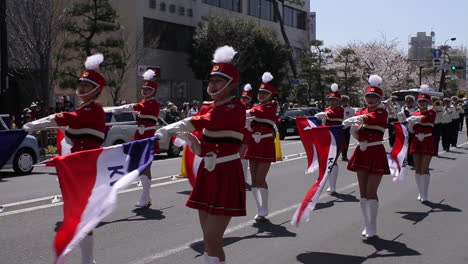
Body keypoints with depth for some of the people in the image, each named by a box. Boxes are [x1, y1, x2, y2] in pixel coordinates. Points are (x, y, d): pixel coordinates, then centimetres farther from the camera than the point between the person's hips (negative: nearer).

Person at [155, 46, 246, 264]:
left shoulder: (235, 108, -13)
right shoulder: (213, 108, 13)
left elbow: (204, 121, -32)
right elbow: (202, 149, 11)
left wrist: (171, 129, -39)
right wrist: (189, 139, -10)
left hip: (226, 176, -8)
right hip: (207, 174, 8)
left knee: (211, 240, -9)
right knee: (209, 240, 12)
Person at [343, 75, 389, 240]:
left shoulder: (382, 112, -6)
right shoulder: (361, 112, 10)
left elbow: (369, 118, -29)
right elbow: (355, 134, 5)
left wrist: (352, 120, -45)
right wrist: (355, 127, -18)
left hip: (376, 154, -5)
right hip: (362, 153, 5)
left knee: (371, 192, -6)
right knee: (363, 192, 8)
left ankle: (372, 228, 5)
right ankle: (367, 226, 19)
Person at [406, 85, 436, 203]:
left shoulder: (432, 113, -3)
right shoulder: (414, 114, 8)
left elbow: (424, 118, -27)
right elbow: (411, 131, 8)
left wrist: (413, 119, -38)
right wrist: (410, 123, -11)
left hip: (428, 142, -4)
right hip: (417, 142, 4)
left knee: (424, 168, -7)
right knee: (417, 169, 7)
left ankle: (424, 195, -2)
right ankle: (421, 193, 18)